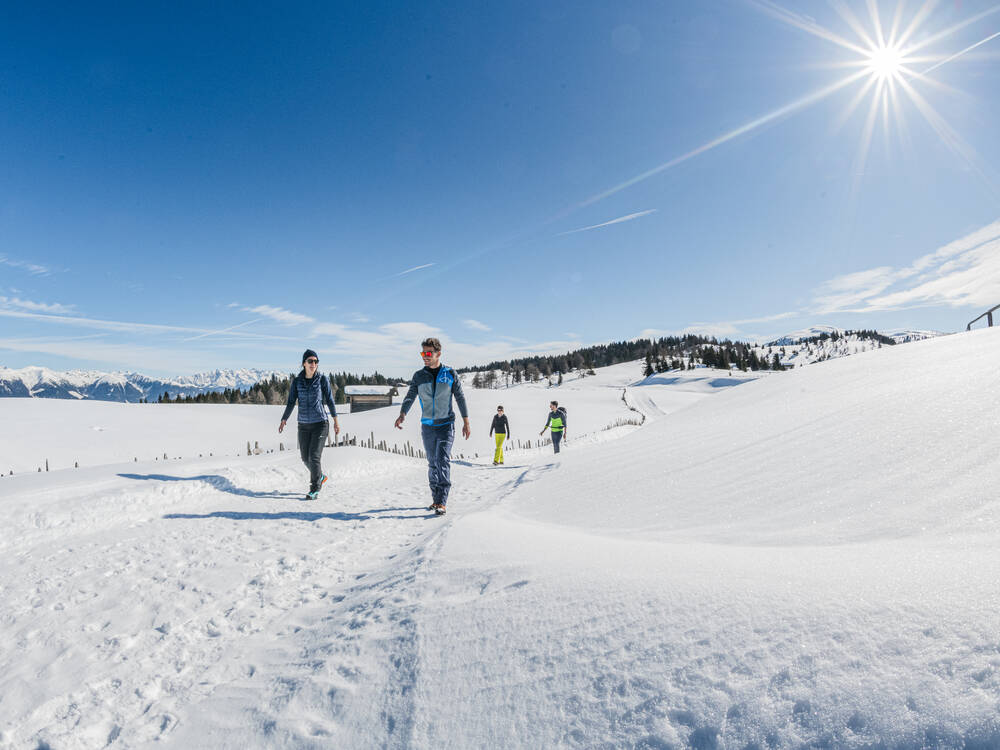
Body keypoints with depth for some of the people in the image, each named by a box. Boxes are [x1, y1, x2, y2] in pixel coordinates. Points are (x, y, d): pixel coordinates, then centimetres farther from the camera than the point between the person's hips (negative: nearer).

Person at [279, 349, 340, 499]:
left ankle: (314, 489, 5)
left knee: (314, 457, -9)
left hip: (320, 423, -3)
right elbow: (291, 402, 0)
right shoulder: (297, 381, 1)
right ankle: (320, 477, 37)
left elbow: (330, 400, 1)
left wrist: (336, 420, 3)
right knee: (305, 458, 11)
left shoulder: (322, 379, -5)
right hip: (304, 425, 4)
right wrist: (283, 420, -11)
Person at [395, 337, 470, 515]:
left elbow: (460, 398, 3)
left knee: (442, 461, -14)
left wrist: (466, 422, 1)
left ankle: (442, 502, -14)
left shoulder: (450, 374, -2)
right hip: (427, 426, 3)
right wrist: (402, 414, -21)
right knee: (432, 463, 10)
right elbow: (410, 397, -2)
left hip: (446, 425, -3)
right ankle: (436, 498, 21)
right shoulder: (418, 376, 3)